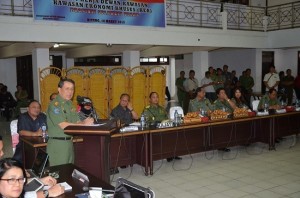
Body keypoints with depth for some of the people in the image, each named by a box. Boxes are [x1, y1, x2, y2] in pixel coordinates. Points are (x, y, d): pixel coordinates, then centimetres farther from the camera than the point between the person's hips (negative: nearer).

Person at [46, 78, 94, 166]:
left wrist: (85, 122, -12)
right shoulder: (54, 105, -12)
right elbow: (63, 125, -19)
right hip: (57, 143, -7)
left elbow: (76, 122, 10)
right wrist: (84, 124, -18)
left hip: (69, 142, 8)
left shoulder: (70, 104, 13)